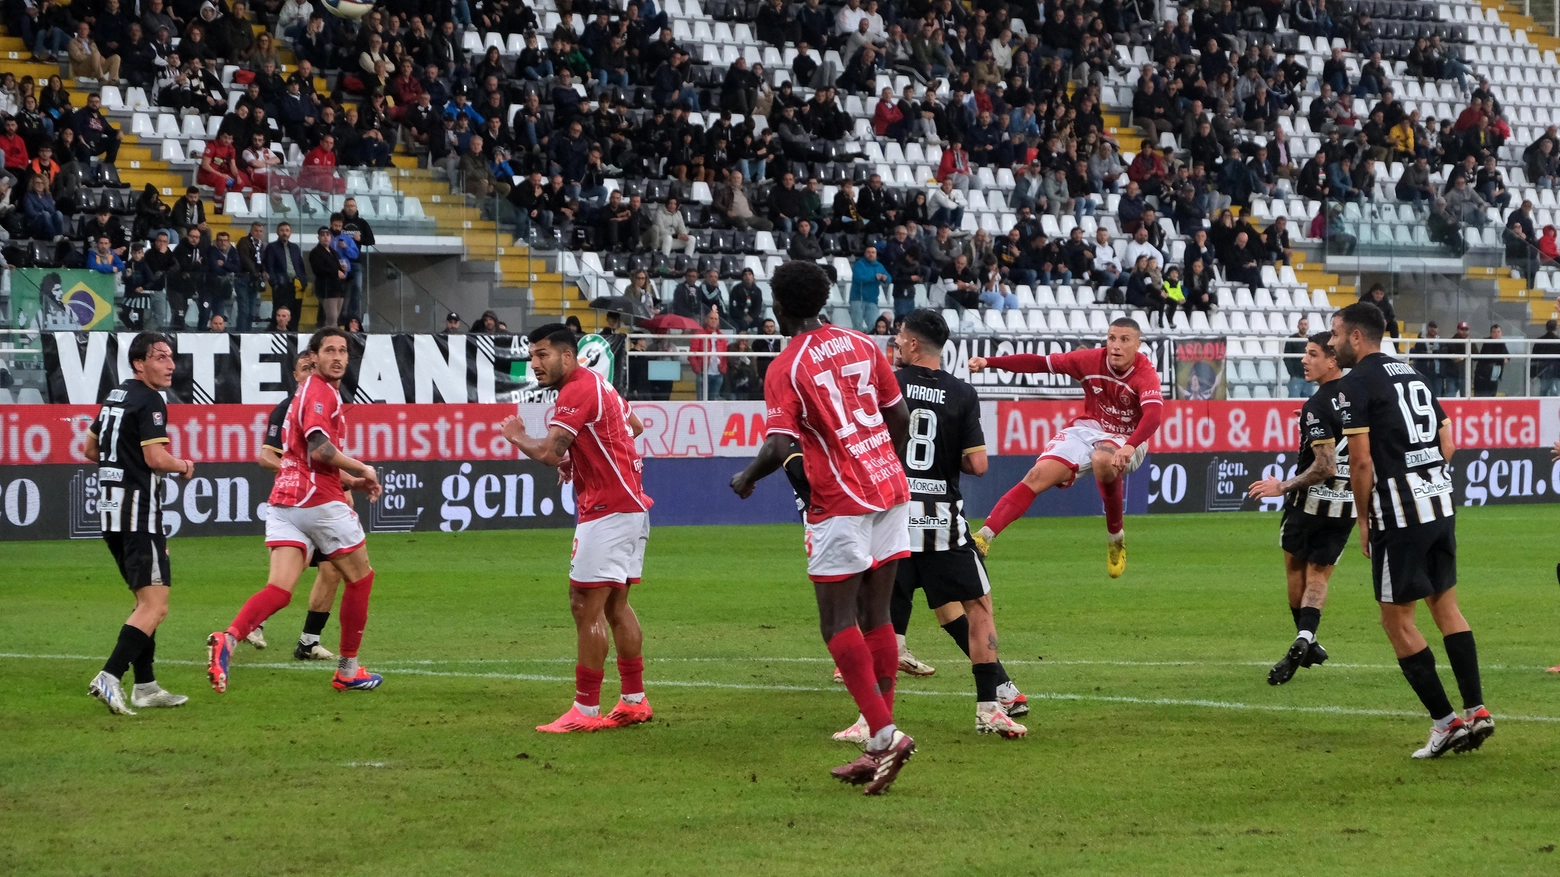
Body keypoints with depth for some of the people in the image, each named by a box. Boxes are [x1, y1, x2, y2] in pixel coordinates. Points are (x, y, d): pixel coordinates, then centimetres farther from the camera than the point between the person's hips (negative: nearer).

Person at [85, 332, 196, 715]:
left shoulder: (115, 397, 16)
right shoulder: (149, 401, -12)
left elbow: (90, 449, 25)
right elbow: (156, 457, -20)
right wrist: (183, 466, -1)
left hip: (110, 508, 10)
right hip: (138, 508, -10)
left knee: (146, 601, 18)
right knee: (155, 606, -12)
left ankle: (145, 686, 17)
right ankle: (109, 676, -24)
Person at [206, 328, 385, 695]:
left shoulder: (311, 391, 23)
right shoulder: (321, 392, -8)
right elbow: (320, 449, -23)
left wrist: (352, 482, 23)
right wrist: (362, 469, -10)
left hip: (284, 500, 8)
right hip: (319, 501, -8)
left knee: (279, 589, -7)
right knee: (360, 577, 11)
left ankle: (229, 638, -32)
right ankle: (348, 670, 18)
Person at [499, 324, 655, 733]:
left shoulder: (576, 390, -15)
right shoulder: (597, 385, 15)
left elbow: (548, 453, -23)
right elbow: (635, 426, 28)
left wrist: (516, 437, -3)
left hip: (607, 511, -11)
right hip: (631, 505, 11)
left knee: (586, 605, -10)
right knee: (615, 606, 15)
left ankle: (587, 710, -11)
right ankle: (634, 700, 19)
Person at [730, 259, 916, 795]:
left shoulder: (785, 369, -10)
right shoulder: (860, 346, 9)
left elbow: (780, 449, -17)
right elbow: (900, 418, 13)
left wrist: (745, 479, 1)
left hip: (839, 504, -6)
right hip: (890, 490, 6)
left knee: (838, 624, -3)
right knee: (876, 618, 8)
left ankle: (884, 733, -17)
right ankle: (880, 749, 7)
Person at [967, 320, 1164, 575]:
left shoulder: (1145, 374, -22)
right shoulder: (1091, 360, -11)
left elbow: (1153, 415, -38)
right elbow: (1040, 363, -7)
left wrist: (1129, 447, -57)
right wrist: (989, 362, -16)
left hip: (1126, 439, -3)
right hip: (1086, 429, 3)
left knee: (1103, 460, -38)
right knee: (1038, 475, -16)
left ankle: (1115, 537, -15)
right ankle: (984, 537, -19)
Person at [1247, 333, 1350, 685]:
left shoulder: (1317, 406, -20)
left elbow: (1324, 467, -23)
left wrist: (1284, 487, -14)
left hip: (1312, 498, -6)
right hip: (1347, 502, 6)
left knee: (1295, 570, 14)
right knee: (1318, 576, 7)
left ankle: (1306, 642, 19)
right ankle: (1305, 639, -14)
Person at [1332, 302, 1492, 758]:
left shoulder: (1356, 383, -8)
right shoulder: (1412, 373, 16)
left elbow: (1361, 460, -13)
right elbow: (1448, 443, 16)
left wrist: (1363, 518, -3)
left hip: (1399, 514, -8)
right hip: (1441, 502, 8)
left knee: (1397, 618, 1)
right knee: (1445, 604, 16)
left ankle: (1445, 721, 0)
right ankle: (1476, 711, 12)